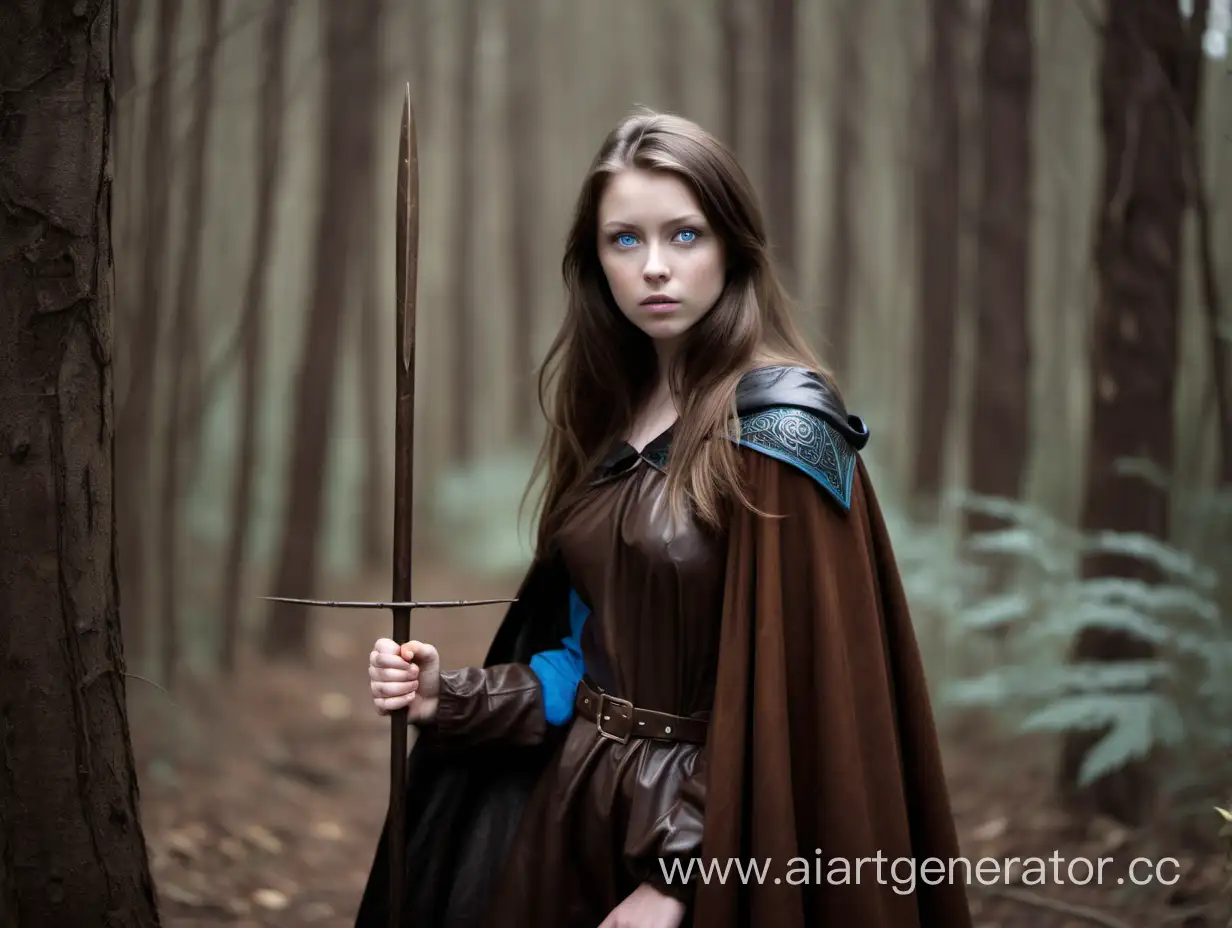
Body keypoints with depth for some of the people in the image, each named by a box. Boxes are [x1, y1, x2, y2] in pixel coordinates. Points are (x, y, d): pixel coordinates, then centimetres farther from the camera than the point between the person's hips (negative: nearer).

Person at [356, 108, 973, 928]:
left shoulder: (780, 430, -15)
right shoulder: (609, 414, 6)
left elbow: (789, 689, -18)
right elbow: (587, 646, 11)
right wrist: (455, 697, -4)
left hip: (715, 826, -7)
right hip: (571, 802, 7)